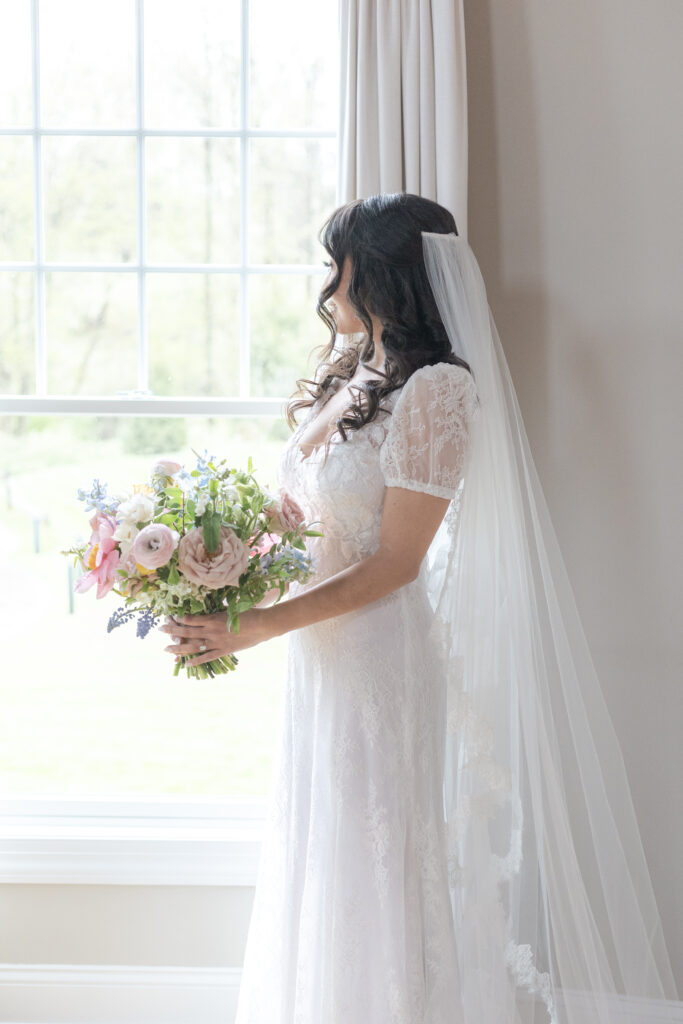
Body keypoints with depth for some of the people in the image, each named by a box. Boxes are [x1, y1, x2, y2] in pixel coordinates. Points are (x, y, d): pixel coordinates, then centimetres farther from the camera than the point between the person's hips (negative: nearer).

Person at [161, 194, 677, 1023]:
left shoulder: (436, 391, -14)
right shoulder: (348, 379, 11)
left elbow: (393, 564, -17)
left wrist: (256, 627, -19)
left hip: (383, 656, -8)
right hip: (319, 658, 8)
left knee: (375, 868, 3)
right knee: (321, 865, 15)